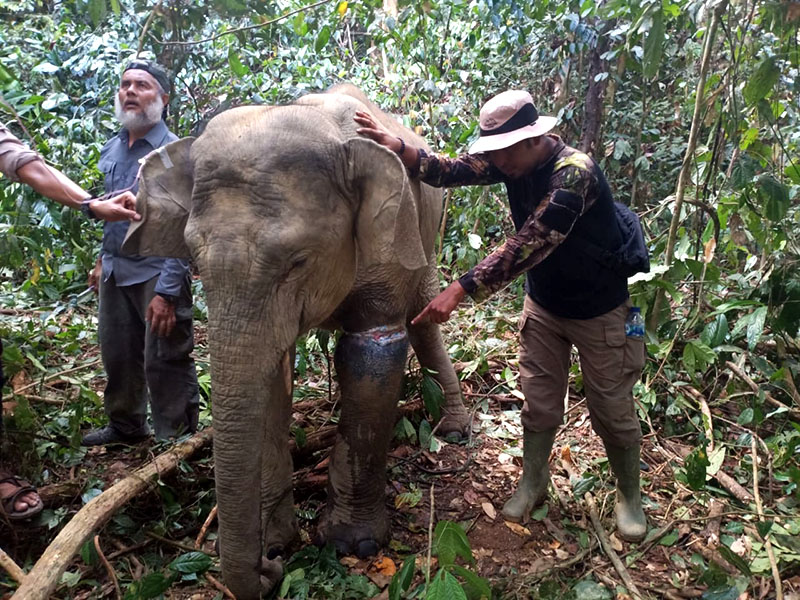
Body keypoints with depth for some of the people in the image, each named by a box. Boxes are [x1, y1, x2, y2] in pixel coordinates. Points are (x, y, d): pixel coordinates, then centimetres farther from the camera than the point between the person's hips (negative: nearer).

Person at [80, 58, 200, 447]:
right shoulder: (110, 151, 10)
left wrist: (167, 291, -22)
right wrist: (104, 260, 20)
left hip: (156, 273, -7)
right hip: (115, 273, 8)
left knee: (164, 362, 0)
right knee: (117, 354, 19)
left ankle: (175, 439, 17)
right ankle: (125, 425, 40)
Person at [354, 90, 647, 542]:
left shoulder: (575, 173, -31)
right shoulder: (511, 161, -8)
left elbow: (527, 247, -39)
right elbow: (450, 170, -17)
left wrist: (460, 291, -43)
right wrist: (395, 146, -33)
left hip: (598, 311, -5)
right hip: (543, 304, 6)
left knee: (612, 409, 8)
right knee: (540, 402, 13)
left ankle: (630, 495, 30)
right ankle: (533, 481, 33)